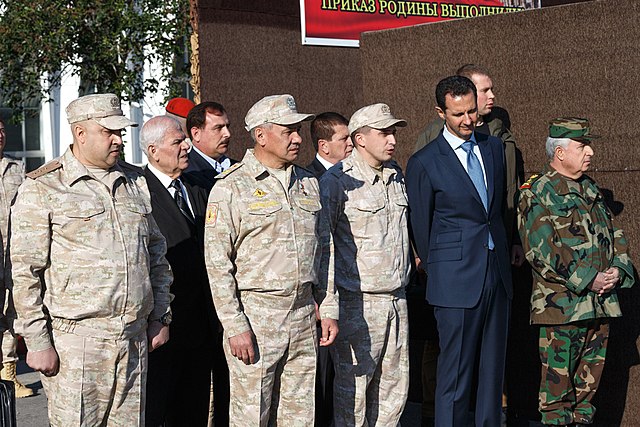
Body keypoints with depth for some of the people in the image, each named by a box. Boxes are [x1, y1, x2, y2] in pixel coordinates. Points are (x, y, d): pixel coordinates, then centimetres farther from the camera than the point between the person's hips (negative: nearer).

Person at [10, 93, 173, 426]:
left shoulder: (136, 182, 13)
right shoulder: (42, 188, -3)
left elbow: (157, 255, 20)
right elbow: (25, 272, -6)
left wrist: (160, 317, 16)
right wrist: (37, 342, -10)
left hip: (135, 337, 5)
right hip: (75, 340, -5)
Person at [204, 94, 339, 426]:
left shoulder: (308, 184, 13)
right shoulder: (231, 188, -6)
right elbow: (217, 264, -9)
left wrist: (328, 309, 12)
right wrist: (235, 327, -14)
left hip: (303, 316, 5)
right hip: (254, 317, -5)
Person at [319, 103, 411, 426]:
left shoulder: (395, 175, 12)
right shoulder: (337, 181, -10)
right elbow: (322, 243, -10)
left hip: (396, 298, 7)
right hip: (358, 302, -7)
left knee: (395, 385, 11)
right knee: (353, 386, 0)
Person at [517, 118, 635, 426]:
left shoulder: (591, 190, 16)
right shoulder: (538, 194, -8)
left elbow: (615, 235, 20)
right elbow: (542, 251, -17)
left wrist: (618, 270, 0)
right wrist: (587, 281, -18)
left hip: (600, 305, 7)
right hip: (561, 305, -7)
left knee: (590, 379, 13)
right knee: (558, 380, -1)